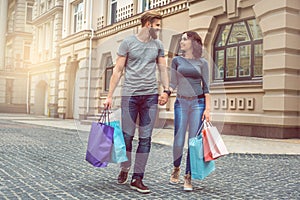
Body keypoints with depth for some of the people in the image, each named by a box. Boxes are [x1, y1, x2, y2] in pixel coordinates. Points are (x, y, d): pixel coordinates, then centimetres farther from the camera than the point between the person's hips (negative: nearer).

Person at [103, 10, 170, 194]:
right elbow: (118, 70, 2)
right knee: (127, 135, 0)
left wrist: (166, 90, -1)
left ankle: (138, 179, 8)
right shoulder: (128, 42, 2)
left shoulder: (158, 45, 12)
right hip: (130, 94, -2)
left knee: (145, 138, 0)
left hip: (151, 95, 3)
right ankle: (125, 169, 26)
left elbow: (163, 69, 14)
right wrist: (110, 96, -3)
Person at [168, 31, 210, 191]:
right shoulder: (177, 60, 9)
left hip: (198, 103, -1)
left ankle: (188, 177, 9)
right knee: (178, 141, -1)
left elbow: (205, 87, 4)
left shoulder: (202, 62, 6)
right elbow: (173, 83, 8)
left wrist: (207, 108, -3)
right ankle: (176, 168, 26)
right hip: (180, 103, 1)